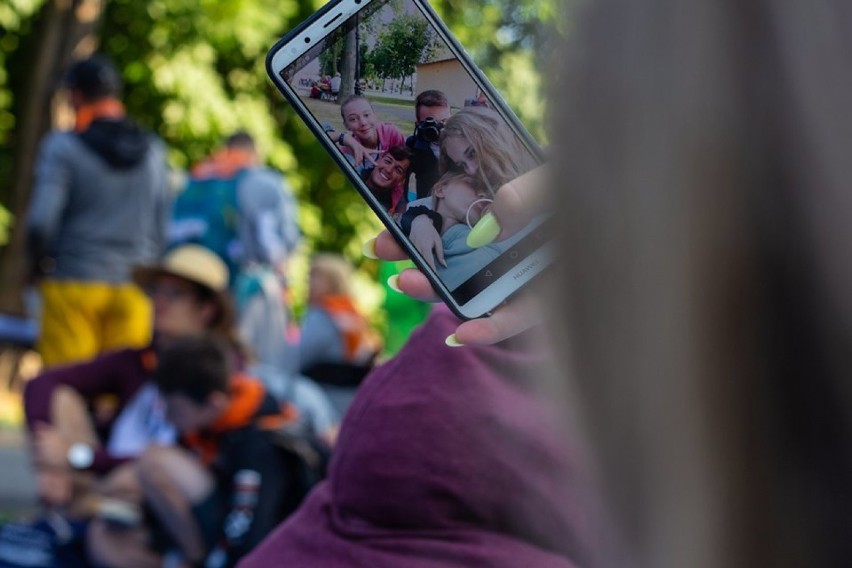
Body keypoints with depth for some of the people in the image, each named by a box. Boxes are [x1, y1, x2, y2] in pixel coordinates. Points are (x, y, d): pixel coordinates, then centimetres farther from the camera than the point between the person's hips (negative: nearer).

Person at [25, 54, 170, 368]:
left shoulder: (62, 147, -7)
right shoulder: (153, 150, 8)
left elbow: (40, 220, -14)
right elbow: (162, 227, 10)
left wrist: (40, 265, 3)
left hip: (74, 283, -4)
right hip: (134, 289, 4)